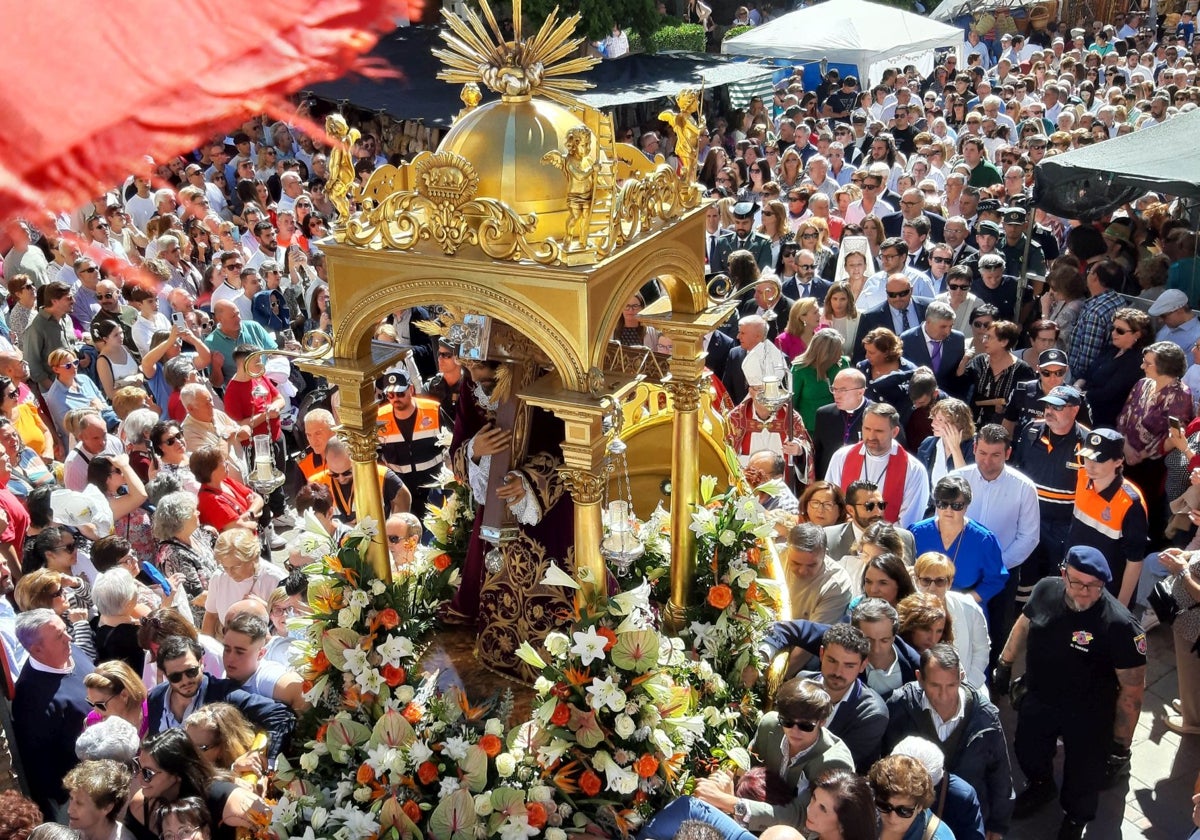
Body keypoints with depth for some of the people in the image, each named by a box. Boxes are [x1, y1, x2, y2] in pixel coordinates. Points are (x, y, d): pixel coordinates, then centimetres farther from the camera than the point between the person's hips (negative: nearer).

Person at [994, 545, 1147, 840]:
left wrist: (1121, 744, -19)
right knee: (1027, 751, 28)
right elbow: (1024, 624, 5)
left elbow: (1132, 689, -23)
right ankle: (1041, 787, 62)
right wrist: (1004, 666, 13)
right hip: (1038, 701, 4)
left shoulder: (1119, 625, -31)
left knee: (1083, 776, 18)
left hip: (1088, 717, -4)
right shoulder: (1045, 589, -17)